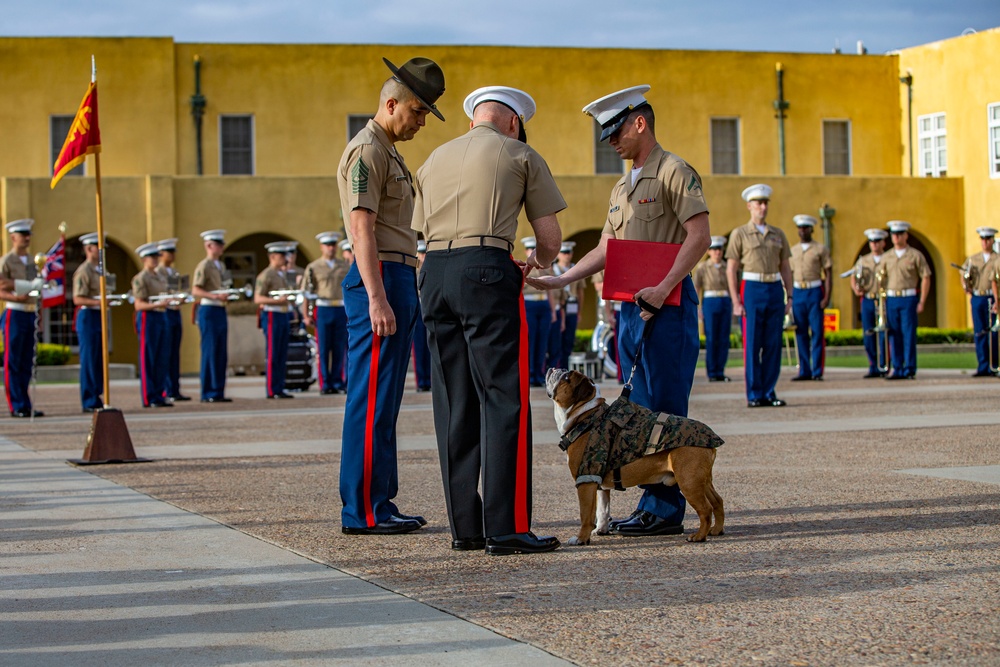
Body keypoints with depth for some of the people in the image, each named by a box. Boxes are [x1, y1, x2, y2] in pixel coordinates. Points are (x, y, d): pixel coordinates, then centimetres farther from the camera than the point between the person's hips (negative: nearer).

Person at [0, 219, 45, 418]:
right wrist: (17, 298, -26)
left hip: (30, 315, 7)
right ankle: (17, 406, 0)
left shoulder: (31, 261, 15)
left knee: (27, 364, 7)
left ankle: (25, 405, 11)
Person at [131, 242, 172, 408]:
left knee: (162, 359, 7)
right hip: (147, 318, -8)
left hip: (162, 317, 8)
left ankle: (159, 395, 13)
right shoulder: (140, 279, -7)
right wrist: (156, 304, -24)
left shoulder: (160, 278, 18)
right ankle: (149, 399, -1)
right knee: (148, 360, -4)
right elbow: (139, 305, -12)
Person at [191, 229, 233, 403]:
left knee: (221, 354, 8)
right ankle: (208, 394, -2)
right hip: (209, 311, -8)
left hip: (221, 311, 8)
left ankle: (218, 392, 12)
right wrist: (214, 296, -25)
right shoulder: (204, 266, -9)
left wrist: (226, 296, 7)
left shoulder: (221, 266, 17)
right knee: (210, 353, -6)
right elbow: (195, 290, -16)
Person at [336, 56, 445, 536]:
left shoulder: (389, 153, 22)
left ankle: (380, 503, 16)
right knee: (372, 400, -8)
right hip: (379, 279, -11)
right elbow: (362, 230, -18)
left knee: (384, 401, 11)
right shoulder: (366, 151, -10)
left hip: (398, 279, 11)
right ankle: (363, 511, -6)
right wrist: (377, 298, -24)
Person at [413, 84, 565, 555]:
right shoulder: (521, 156, 10)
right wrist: (534, 264, 31)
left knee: (453, 403, 8)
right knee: (504, 399, -5)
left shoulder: (435, 160, 24)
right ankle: (505, 527, -10)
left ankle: (464, 526, 9)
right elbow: (550, 239, 8)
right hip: (486, 270, -5)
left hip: (433, 270, 5)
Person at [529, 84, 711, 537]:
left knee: (664, 410, -8)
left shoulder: (674, 172, -7)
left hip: (668, 306, -9)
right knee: (641, 411, 10)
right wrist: (561, 280, 8)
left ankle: (664, 508, -6)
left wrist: (663, 288, -23)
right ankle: (652, 504, 14)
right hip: (631, 308, 9)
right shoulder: (622, 189, 21)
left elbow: (700, 237, -15)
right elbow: (605, 250, 20)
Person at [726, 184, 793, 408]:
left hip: (775, 290, 4)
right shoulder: (739, 234, 1)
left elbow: (785, 268, 14)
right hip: (752, 290, -4)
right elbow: (731, 270, -2)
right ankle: (754, 395, 2)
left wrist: (789, 297, 5)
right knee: (752, 345, -3)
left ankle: (769, 392, 10)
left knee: (773, 344, 3)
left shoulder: (778, 235, 13)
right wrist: (736, 302, -9)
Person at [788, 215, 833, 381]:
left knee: (817, 333, -4)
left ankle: (817, 372, -2)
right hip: (798, 293, 4)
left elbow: (828, 274, -2)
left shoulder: (821, 249, 1)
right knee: (801, 334, 4)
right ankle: (804, 371, 9)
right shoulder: (792, 251, 13)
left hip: (815, 292, -4)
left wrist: (827, 297, -11)